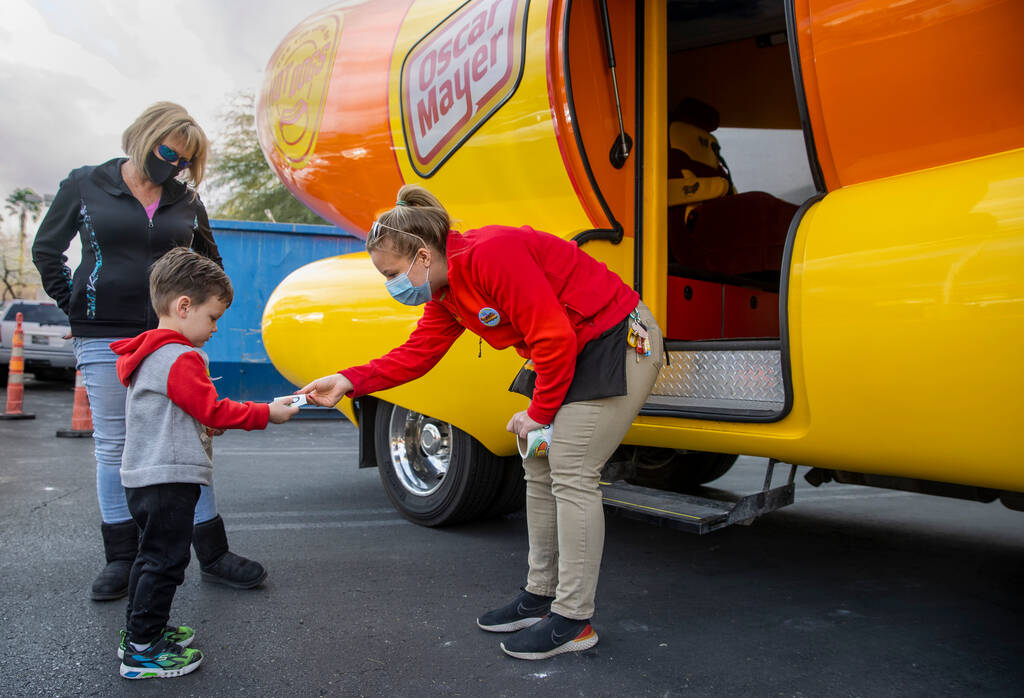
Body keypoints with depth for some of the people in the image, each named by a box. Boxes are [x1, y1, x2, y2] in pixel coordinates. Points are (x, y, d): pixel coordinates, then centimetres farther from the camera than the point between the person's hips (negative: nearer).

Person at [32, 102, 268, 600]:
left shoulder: (186, 201, 10)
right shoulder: (86, 186, 5)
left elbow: (209, 261, 23)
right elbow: (46, 250, 13)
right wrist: (77, 305, 5)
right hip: (105, 339, -1)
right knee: (113, 445, 5)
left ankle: (213, 556, 8)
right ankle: (121, 559, 18)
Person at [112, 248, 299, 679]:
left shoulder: (144, 354, 14)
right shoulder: (180, 358, -19)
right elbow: (212, 410, -18)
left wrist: (207, 423, 16)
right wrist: (266, 413, -10)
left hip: (143, 477, 11)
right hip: (169, 479, -11)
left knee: (153, 556, 21)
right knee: (165, 560, -2)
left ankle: (139, 632, 33)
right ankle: (142, 652, 6)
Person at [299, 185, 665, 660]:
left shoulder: (492, 255, -26)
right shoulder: (447, 290, 5)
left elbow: (554, 338, -26)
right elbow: (417, 353, 7)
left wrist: (540, 413, -14)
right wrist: (349, 382, -3)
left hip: (618, 343, -10)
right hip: (573, 351, 10)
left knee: (571, 475, -10)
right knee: (539, 469, 10)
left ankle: (572, 620, 2)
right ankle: (541, 597, 22)